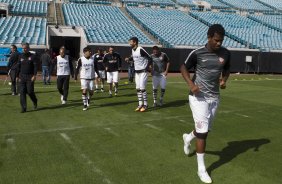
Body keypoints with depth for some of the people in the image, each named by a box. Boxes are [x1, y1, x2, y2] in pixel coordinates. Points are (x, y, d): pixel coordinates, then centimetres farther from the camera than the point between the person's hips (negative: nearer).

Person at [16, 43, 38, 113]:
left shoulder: (32, 56, 0)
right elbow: (18, 67, 16)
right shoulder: (20, 56, 12)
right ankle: (23, 108, 3)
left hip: (30, 77, -4)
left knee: (30, 91, -5)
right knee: (22, 92, -2)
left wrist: (34, 75, -16)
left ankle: (35, 102, 25)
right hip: (22, 76, 4)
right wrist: (18, 76, 10)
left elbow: (35, 66, -6)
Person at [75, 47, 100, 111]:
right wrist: (75, 77, -4)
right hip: (83, 78, -3)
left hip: (91, 78, 3)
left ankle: (88, 100, 36)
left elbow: (95, 68, 12)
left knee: (91, 92, 4)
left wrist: (98, 75, 6)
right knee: (84, 91, -12)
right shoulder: (81, 59, -6)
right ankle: (85, 105, 0)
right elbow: (77, 68, -2)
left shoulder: (93, 59, 2)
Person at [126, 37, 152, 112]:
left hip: (143, 72, -8)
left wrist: (149, 66, -29)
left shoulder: (140, 50, -18)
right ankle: (140, 104, 17)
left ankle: (145, 105, 2)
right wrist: (128, 59, 3)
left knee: (142, 88, -8)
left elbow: (149, 58, -17)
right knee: (138, 88, 9)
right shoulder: (133, 50, 6)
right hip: (137, 72, 8)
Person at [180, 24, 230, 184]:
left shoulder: (225, 53, -1)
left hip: (214, 97, 5)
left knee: (206, 130, 15)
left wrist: (224, 80, -5)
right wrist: (191, 84, -15)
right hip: (199, 96, -5)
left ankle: (188, 138, 50)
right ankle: (201, 169, 5)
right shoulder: (197, 53, -13)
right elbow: (184, 67, 0)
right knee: (203, 131, -8)